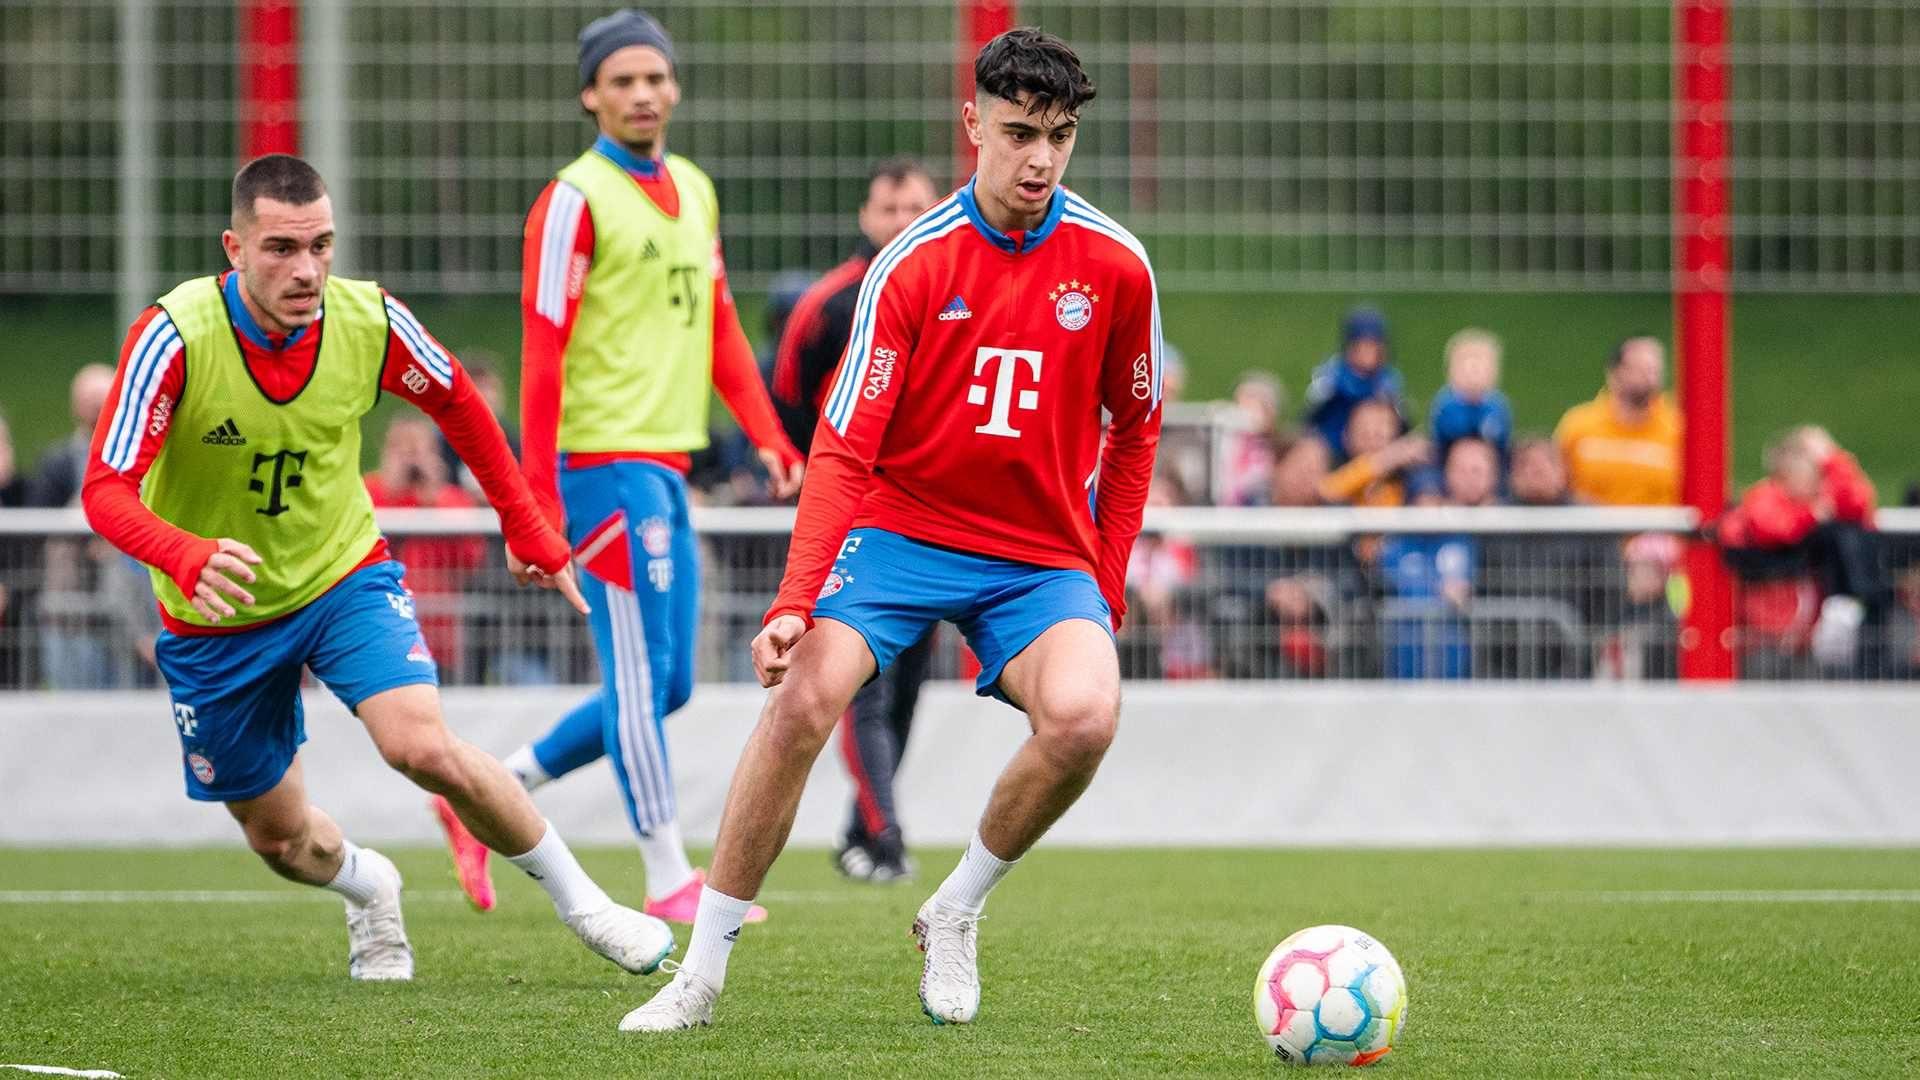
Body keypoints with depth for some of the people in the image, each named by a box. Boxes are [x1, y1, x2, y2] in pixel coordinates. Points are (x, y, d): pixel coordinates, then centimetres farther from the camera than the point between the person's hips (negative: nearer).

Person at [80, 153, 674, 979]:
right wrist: (185, 556, -51)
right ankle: (368, 889, 46)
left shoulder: (370, 321, -18)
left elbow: (458, 405, 4)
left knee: (424, 749, -23)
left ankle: (577, 898, -4)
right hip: (220, 614, 0)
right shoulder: (174, 337, -27)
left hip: (344, 576, 0)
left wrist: (527, 530, 8)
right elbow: (106, 491, -31)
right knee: (278, 836, 10)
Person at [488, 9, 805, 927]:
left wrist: (767, 437, 8)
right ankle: (668, 879, -5)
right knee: (642, 674, -8)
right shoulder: (575, 201, -8)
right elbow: (542, 346, -12)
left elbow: (719, 326, 20)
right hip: (606, 461, -8)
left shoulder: (694, 193, 16)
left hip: (667, 468, 8)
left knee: (665, 686, 11)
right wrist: (538, 488, -16)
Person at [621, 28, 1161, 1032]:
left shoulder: (1114, 264, -5)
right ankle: (702, 969, -11)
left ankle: (955, 913, -1)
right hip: (901, 527, -1)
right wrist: (795, 602, -24)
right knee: (803, 698, -25)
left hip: (1044, 555, 1)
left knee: (1083, 715, -28)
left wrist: (1105, 590, 9)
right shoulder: (910, 266, -10)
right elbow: (842, 449, -13)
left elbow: (1134, 428, 11)